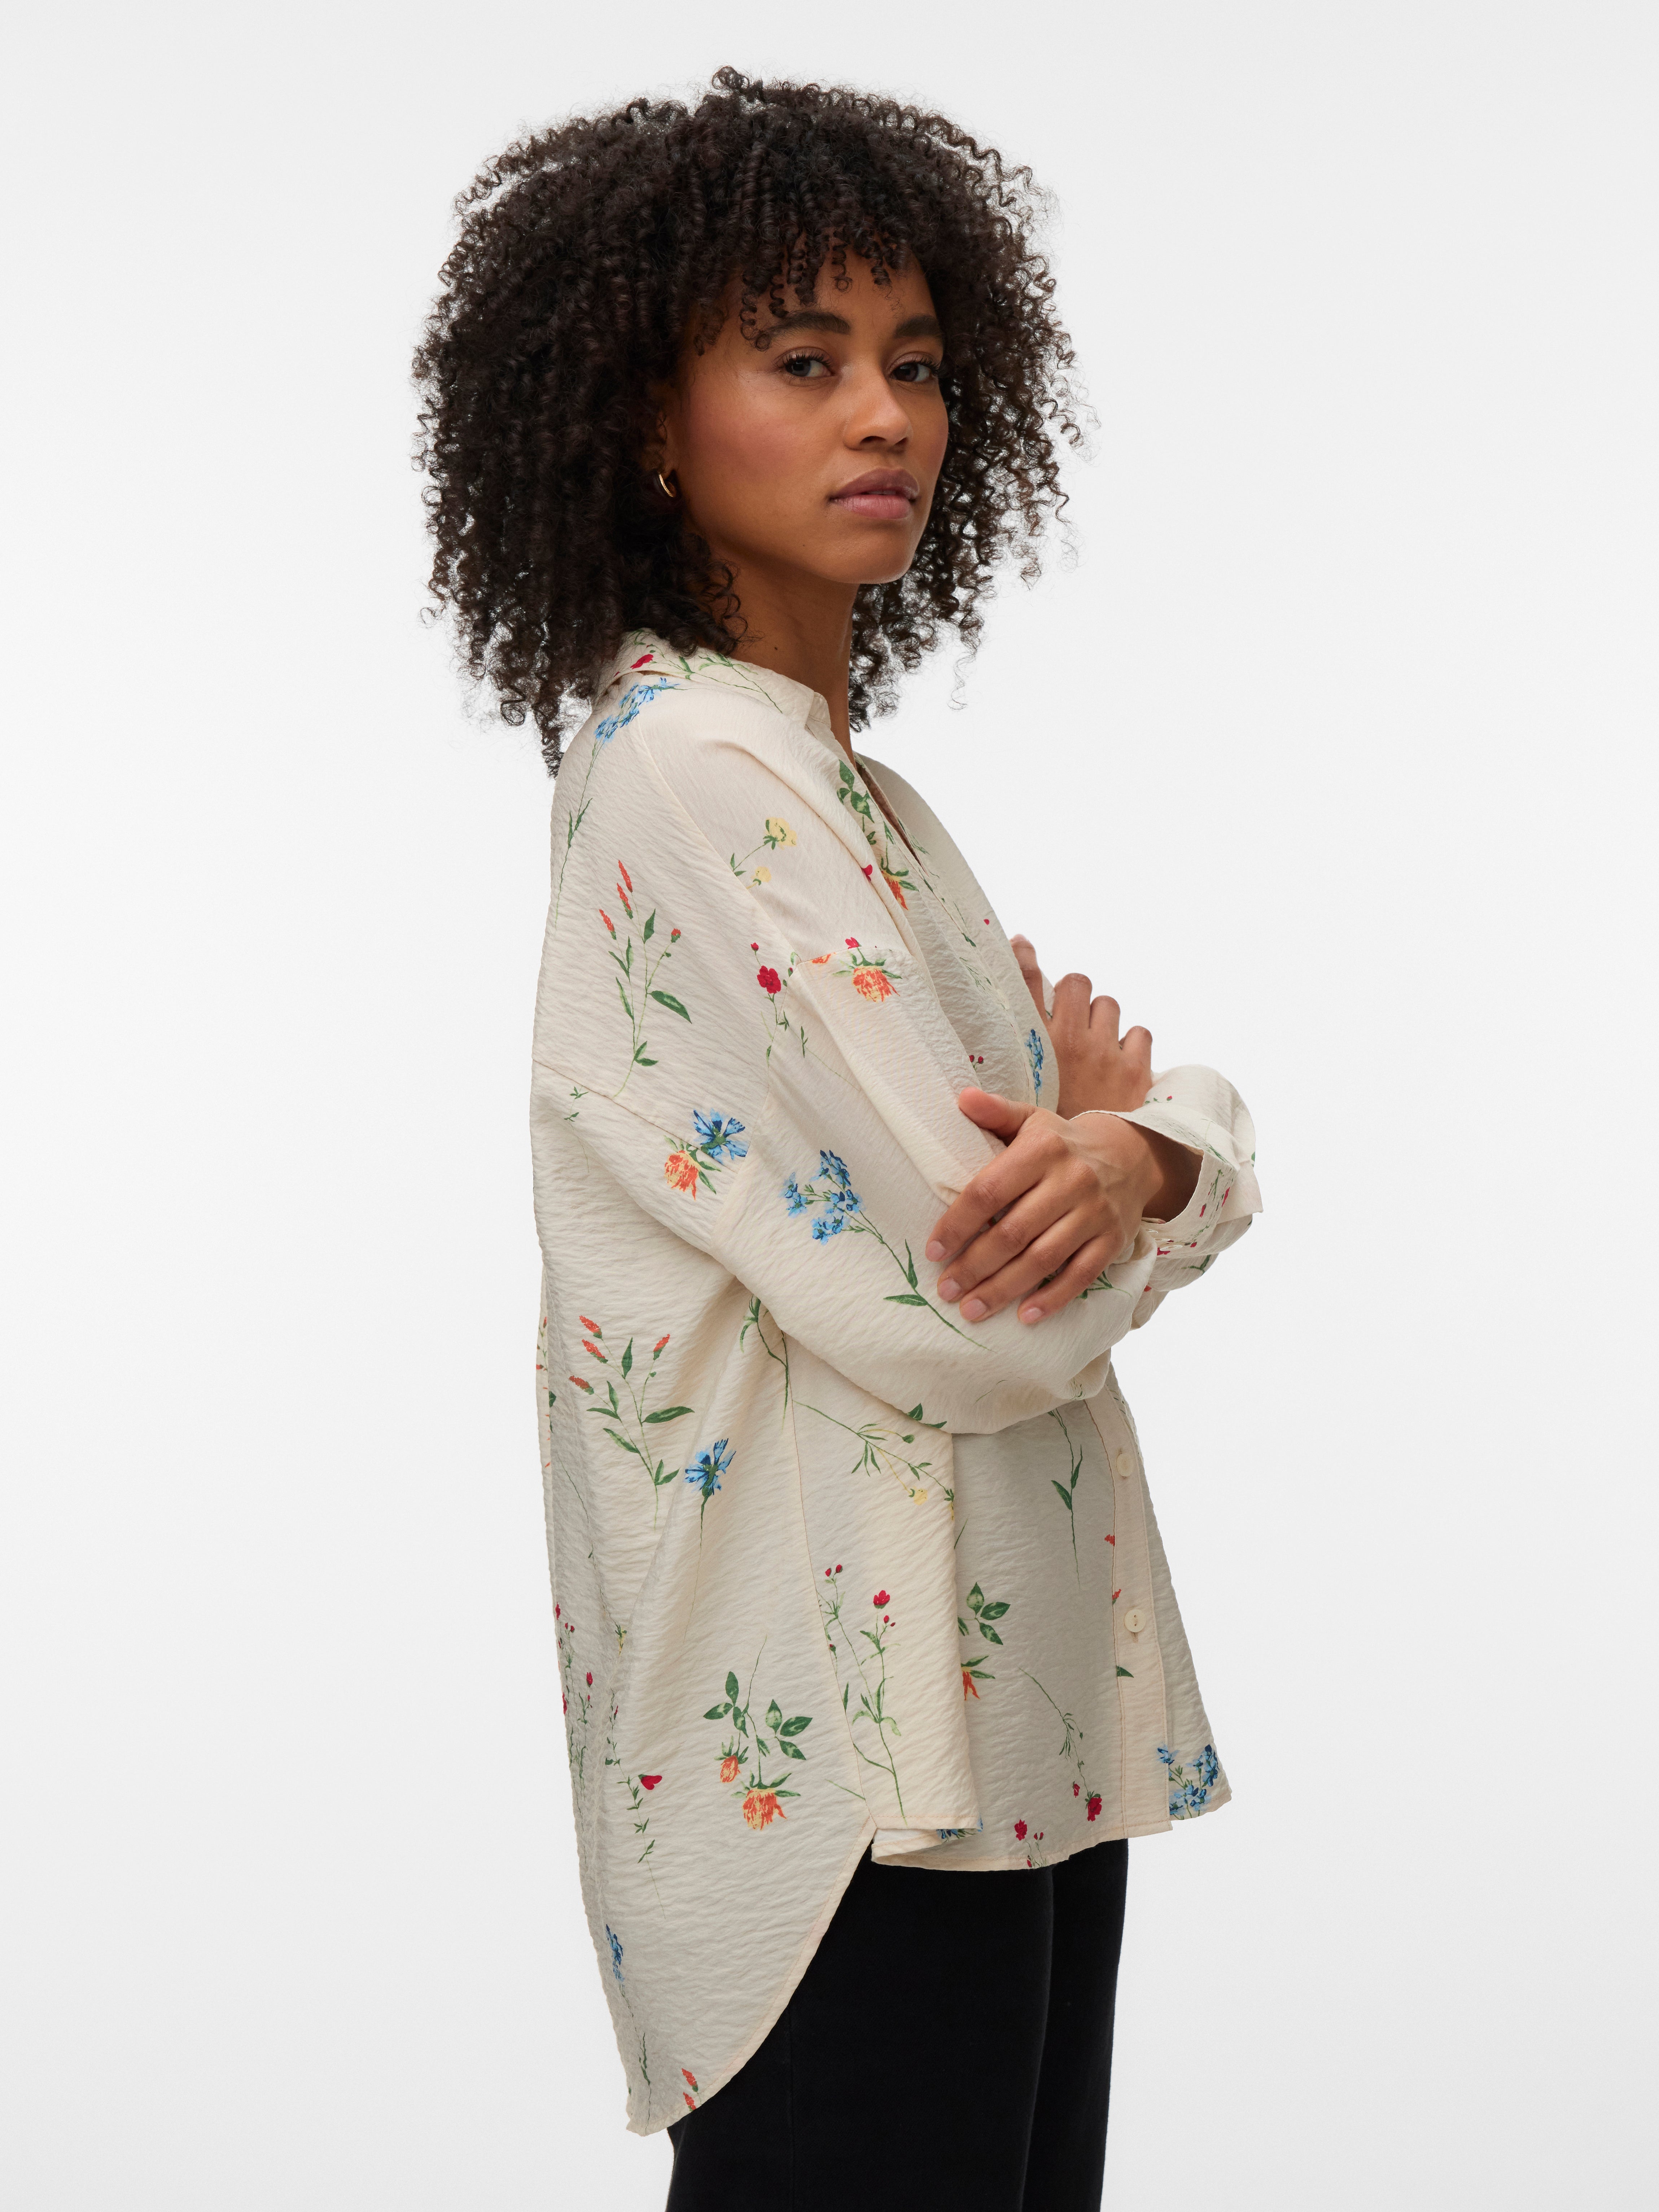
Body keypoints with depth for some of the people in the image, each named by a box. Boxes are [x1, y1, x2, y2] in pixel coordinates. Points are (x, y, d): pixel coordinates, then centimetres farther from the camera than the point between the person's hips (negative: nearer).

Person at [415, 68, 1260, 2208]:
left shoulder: (838, 775, 13)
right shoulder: (697, 774, -17)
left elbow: (1198, 1123, 9)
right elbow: (976, 1322, -22)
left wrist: (1132, 1151, -14)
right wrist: (1079, 1110, -1)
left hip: (1005, 1709, 9)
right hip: (853, 1757, -9)